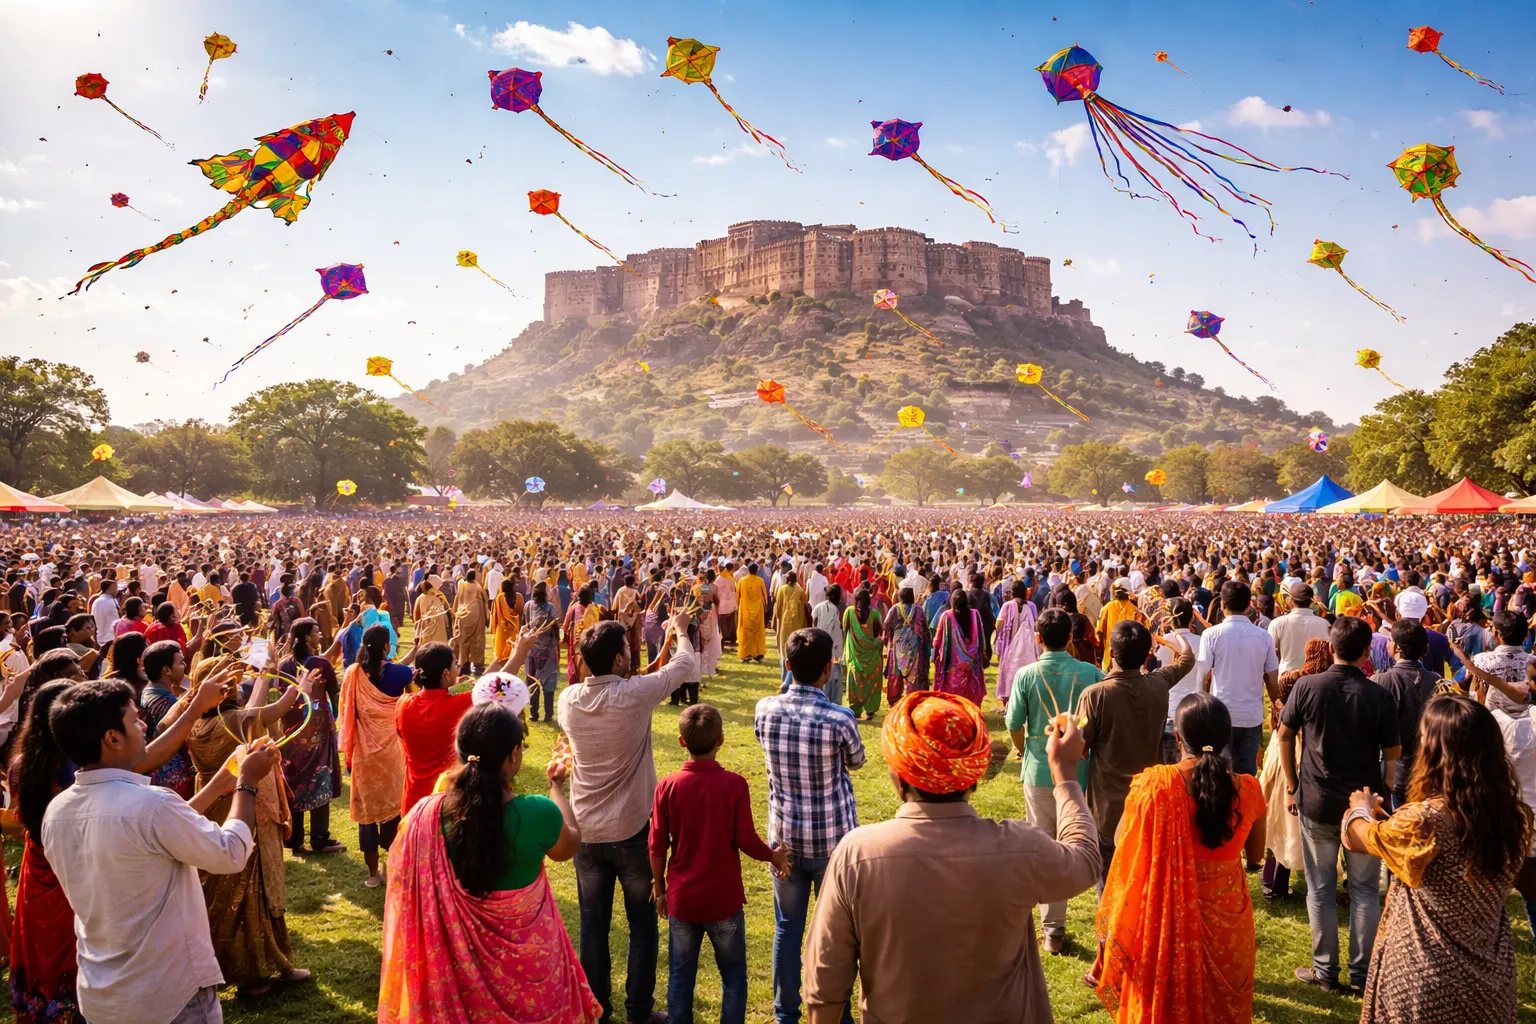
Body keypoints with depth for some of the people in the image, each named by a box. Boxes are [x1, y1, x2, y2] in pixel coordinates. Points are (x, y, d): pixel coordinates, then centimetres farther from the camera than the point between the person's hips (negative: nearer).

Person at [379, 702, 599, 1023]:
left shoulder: (425, 816, -20)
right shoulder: (538, 813, -26)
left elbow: (408, 899, -2)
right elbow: (569, 846, -2)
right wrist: (557, 786, 13)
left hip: (458, 960, 2)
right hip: (528, 958, -1)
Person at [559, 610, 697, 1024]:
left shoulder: (569, 699, -7)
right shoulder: (634, 694, -21)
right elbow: (686, 664, -6)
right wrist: (681, 631, 16)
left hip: (585, 831, 4)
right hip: (632, 831, -4)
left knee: (592, 925, 15)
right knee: (643, 926, 12)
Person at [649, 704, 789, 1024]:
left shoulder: (667, 786, -10)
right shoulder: (734, 784, -16)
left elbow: (657, 847, -5)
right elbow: (746, 841, -13)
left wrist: (659, 886, 11)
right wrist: (774, 856, 6)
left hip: (682, 898, 2)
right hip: (723, 898, -1)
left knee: (680, 975, 16)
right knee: (733, 974, 15)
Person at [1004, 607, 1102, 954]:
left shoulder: (1026, 675, -9)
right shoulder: (1090, 673, -9)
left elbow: (1014, 723, -7)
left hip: (1039, 773, 0)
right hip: (1081, 772, 0)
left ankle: (1053, 930, 15)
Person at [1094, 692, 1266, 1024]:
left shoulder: (1154, 784, -22)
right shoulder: (1247, 789, -13)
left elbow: (1123, 845, -7)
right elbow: (1255, 856, 4)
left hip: (1166, 920, -2)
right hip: (1227, 920, 2)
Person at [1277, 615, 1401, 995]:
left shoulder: (1307, 686, -9)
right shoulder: (1379, 696, -11)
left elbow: (1285, 735, -2)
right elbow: (1393, 754, -5)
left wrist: (1291, 786, 7)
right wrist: (1384, 790, 15)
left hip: (1317, 802, 0)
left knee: (1321, 888, 11)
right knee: (1364, 890, 13)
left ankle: (1326, 971, 19)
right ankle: (1362, 974, 21)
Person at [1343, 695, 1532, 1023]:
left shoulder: (1426, 819, -27)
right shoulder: (1516, 814, -9)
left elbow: (1362, 838, -8)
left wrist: (1361, 808, 17)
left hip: (1426, 979, -5)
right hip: (1491, 974, 5)